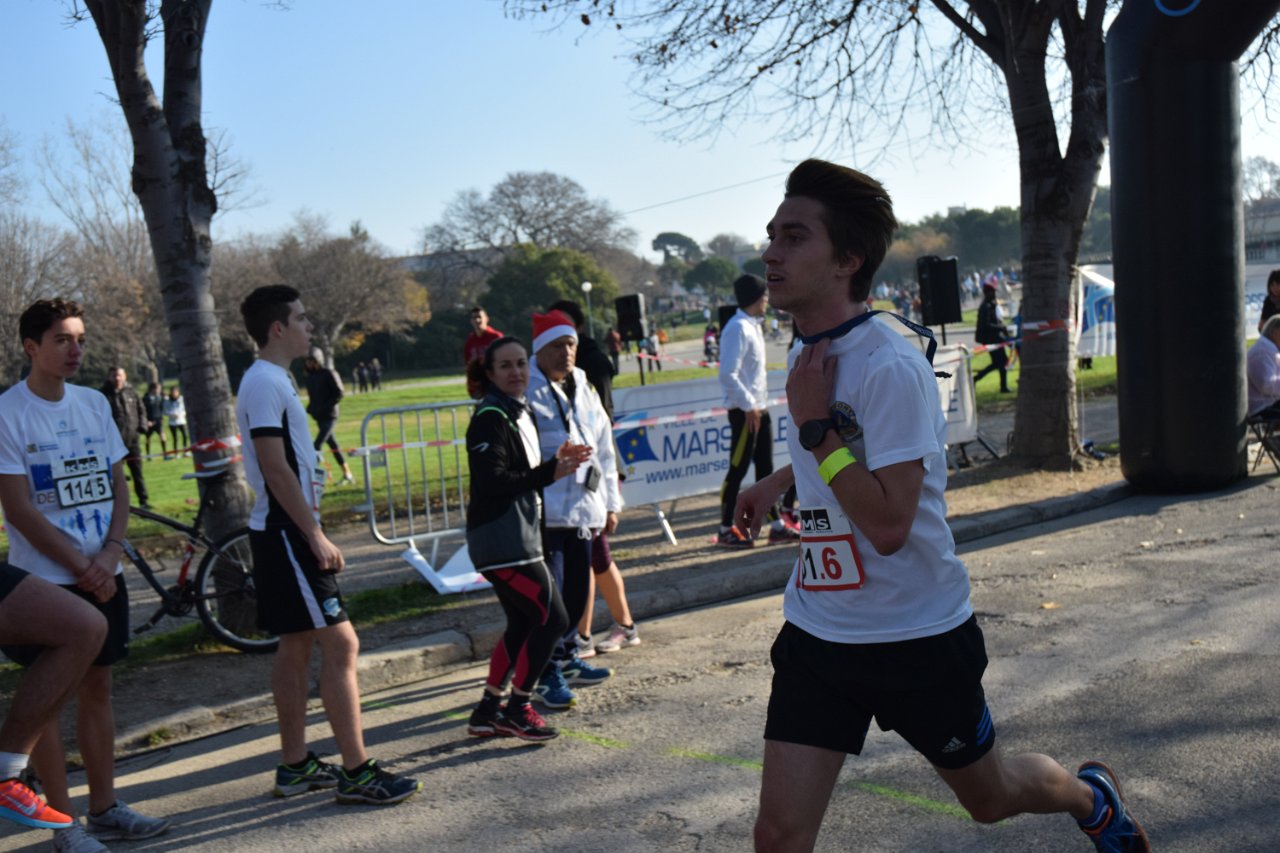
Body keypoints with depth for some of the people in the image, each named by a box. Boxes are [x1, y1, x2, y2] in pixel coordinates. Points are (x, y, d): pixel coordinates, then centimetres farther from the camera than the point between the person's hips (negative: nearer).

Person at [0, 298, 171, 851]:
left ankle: (104, 809, 22)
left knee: (97, 688, 12)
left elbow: (118, 485, 8)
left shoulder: (94, 404, 7)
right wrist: (81, 568, -13)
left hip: (103, 576, 6)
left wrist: (110, 554, -7)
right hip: (45, 581, -5)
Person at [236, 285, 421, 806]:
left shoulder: (272, 380, 16)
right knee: (339, 644, -10)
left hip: (285, 533, 11)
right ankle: (356, 772, -6)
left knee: (297, 647, 14)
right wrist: (317, 536, -20)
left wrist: (311, 532, 20)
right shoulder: (264, 383, -15)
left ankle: (294, 766, 22)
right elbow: (275, 469, -21)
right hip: (287, 533, -11)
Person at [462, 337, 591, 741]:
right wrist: (551, 472, -26)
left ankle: (488, 711, 24)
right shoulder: (490, 419, -15)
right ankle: (517, 708, 4)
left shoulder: (520, 415, 15)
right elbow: (494, 481, -23)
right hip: (502, 542, -10)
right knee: (552, 618, -7)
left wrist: (558, 461, 6)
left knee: (522, 624, 16)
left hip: (519, 538, 10)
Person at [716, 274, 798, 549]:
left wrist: (759, 403, 14)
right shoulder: (738, 328, -16)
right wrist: (748, 405, -20)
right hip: (744, 411, -9)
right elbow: (728, 374, -22)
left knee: (765, 466, 12)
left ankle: (776, 525, 17)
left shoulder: (753, 326, 14)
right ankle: (725, 530, 5)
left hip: (758, 408, 9)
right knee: (738, 469, -3)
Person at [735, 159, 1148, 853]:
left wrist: (813, 421, -26)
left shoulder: (889, 367, -23)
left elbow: (888, 525, -29)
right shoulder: (806, 353, 3)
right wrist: (776, 480, 20)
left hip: (917, 637, -6)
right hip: (816, 633, 6)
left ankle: (1091, 796, 52)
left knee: (989, 797, 20)